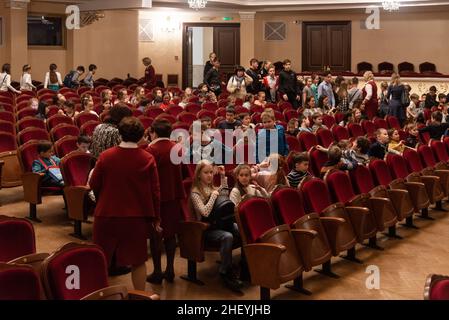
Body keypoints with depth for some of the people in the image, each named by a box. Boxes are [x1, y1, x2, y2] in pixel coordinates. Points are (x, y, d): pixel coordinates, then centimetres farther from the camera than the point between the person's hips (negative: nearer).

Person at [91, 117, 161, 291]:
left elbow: (94, 185, -1)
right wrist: (155, 218, 4)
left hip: (107, 215, 0)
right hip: (137, 217, 0)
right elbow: (155, 191, -6)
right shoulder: (148, 159, -10)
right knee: (138, 261, 13)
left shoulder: (106, 156, -10)